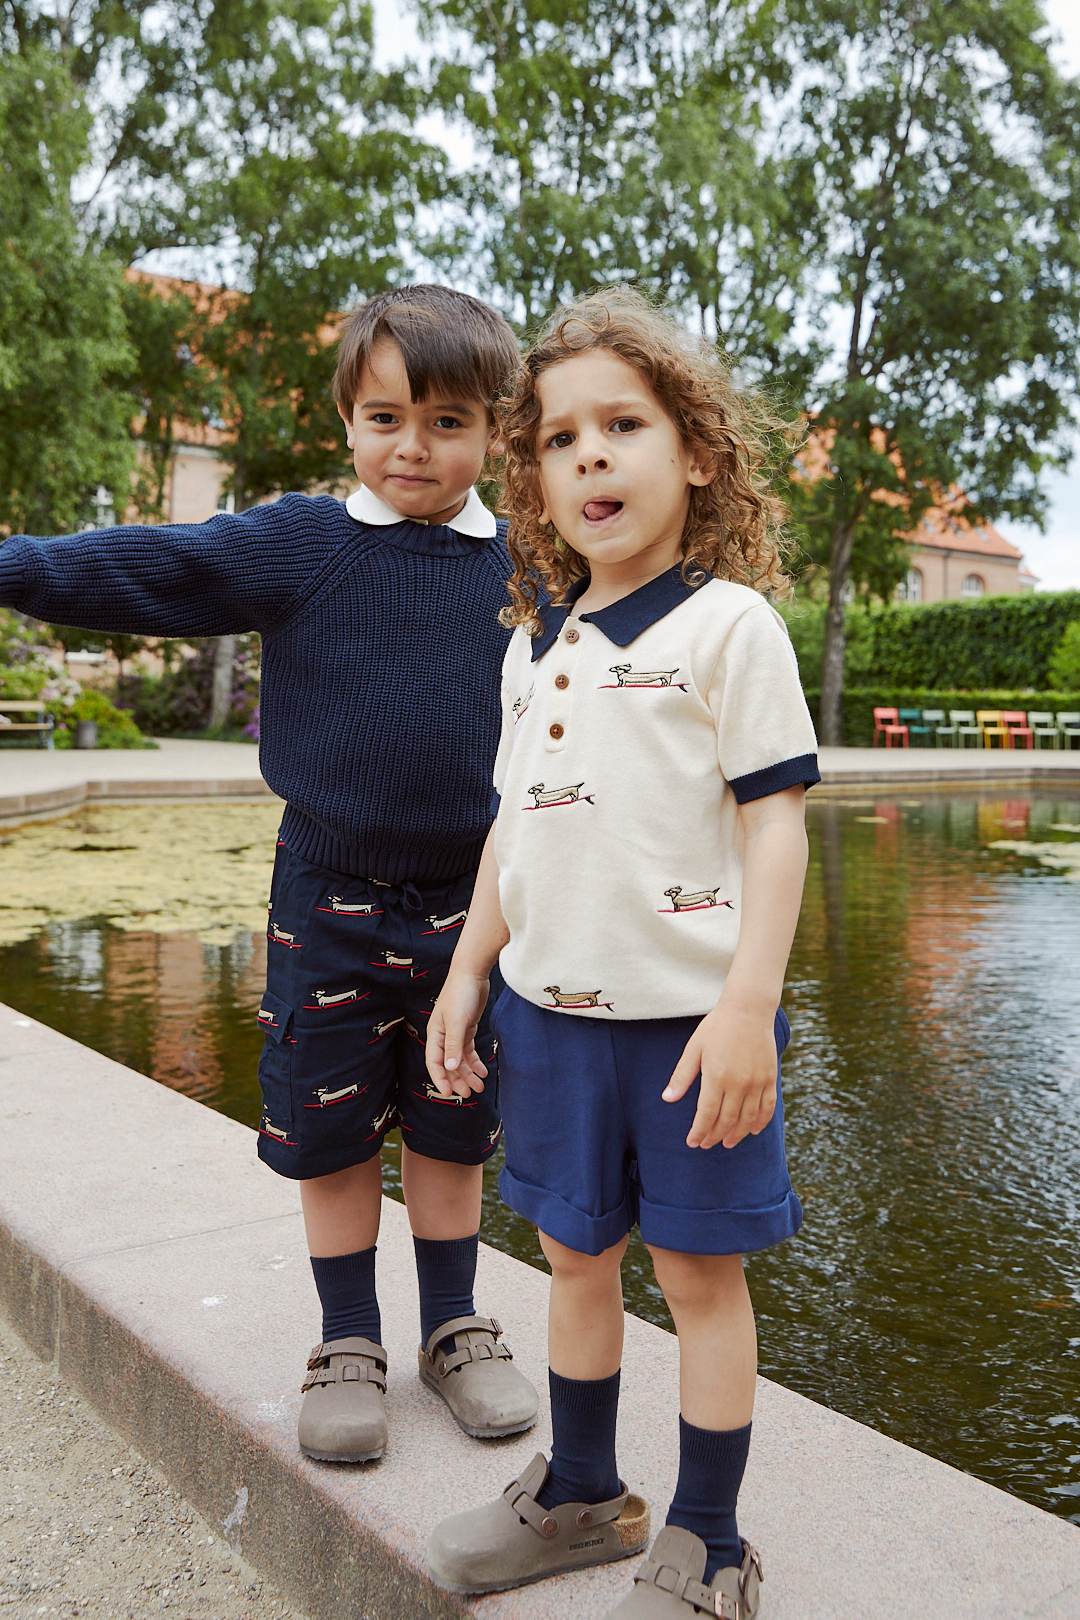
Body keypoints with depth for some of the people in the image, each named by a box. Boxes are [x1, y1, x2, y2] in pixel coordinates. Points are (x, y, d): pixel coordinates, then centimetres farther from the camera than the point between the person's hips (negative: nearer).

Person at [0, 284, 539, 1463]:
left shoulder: (523, 571, 1)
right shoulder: (299, 545, -5)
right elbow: (150, 569, -10)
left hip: (471, 900, 1)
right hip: (329, 898, -1)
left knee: (451, 1128, 14)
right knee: (326, 1130, 9)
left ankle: (454, 1329, 34)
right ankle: (347, 1344, 29)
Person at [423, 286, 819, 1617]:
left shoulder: (728, 623, -8)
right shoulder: (534, 644, 10)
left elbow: (774, 818, -12)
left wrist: (748, 1003, -19)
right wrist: (468, 971, 14)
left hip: (689, 1015, -6)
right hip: (552, 1009, 6)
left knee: (699, 1266, 7)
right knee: (576, 1253, 18)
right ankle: (580, 1495, 39)